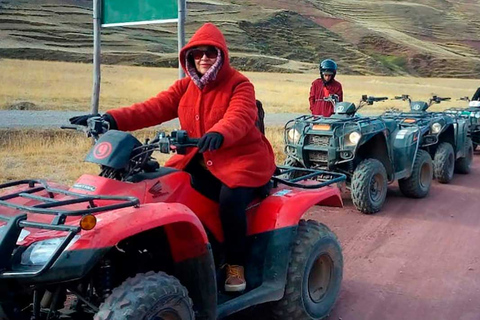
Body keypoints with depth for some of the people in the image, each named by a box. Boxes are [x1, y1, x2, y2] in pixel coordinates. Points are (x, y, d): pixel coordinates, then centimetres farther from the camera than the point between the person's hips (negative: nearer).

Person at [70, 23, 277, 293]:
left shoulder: (239, 85, -10)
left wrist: (218, 134, -54)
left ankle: (236, 265, -7)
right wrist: (112, 119, -22)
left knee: (230, 201, -30)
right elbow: (153, 108, -7)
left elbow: (239, 118, -30)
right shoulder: (185, 87, 6)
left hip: (242, 159, -5)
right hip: (201, 160, 6)